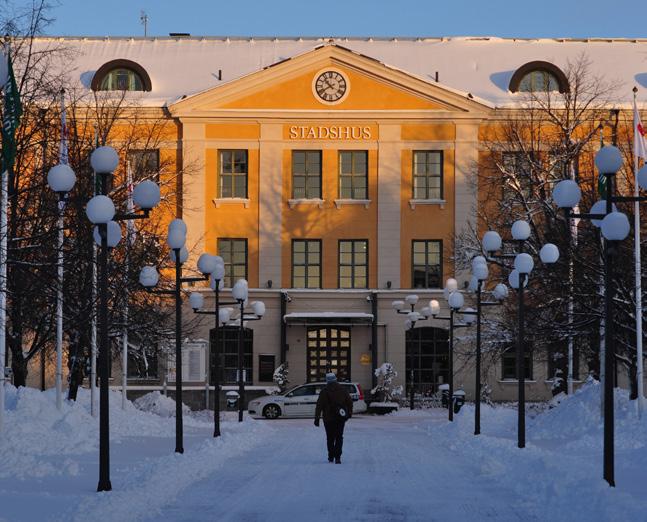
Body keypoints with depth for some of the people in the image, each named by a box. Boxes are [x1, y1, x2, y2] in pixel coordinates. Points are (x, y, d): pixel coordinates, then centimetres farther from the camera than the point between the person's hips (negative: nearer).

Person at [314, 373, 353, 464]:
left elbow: (319, 406, -8)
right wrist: (349, 413, 23)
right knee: (339, 437, 3)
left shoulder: (324, 391, -6)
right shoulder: (343, 390, 3)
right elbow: (350, 402, 9)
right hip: (341, 418, 2)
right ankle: (337, 457, -10)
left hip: (328, 418, -2)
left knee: (330, 438, 12)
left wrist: (317, 418, -5)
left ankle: (331, 456, 17)